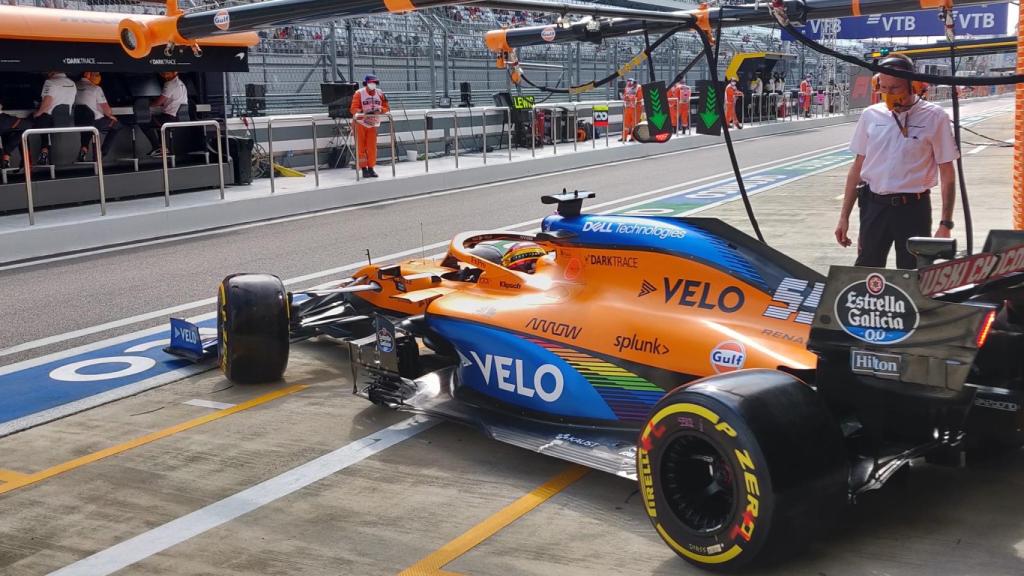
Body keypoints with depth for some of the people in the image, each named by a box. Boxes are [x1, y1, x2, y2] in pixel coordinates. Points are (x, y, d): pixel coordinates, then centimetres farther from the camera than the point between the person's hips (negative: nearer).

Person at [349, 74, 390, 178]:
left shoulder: (380, 94, -1)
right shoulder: (359, 93, -13)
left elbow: (387, 107, 2)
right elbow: (353, 109, -17)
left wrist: (380, 110, -19)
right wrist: (364, 112, -33)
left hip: (372, 124, 3)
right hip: (360, 123, -3)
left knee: (372, 147, 4)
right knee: (361, 147, -1)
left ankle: (371, 168, 12)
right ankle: (364, 169, 4)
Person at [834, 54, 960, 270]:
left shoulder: (934, 117, -4)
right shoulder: (871, 116, 5)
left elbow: (947, 174, -3)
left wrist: (945, 225, -7)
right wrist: (844, 217, 9)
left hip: (913, 209, -3)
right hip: (874, 205, 3)